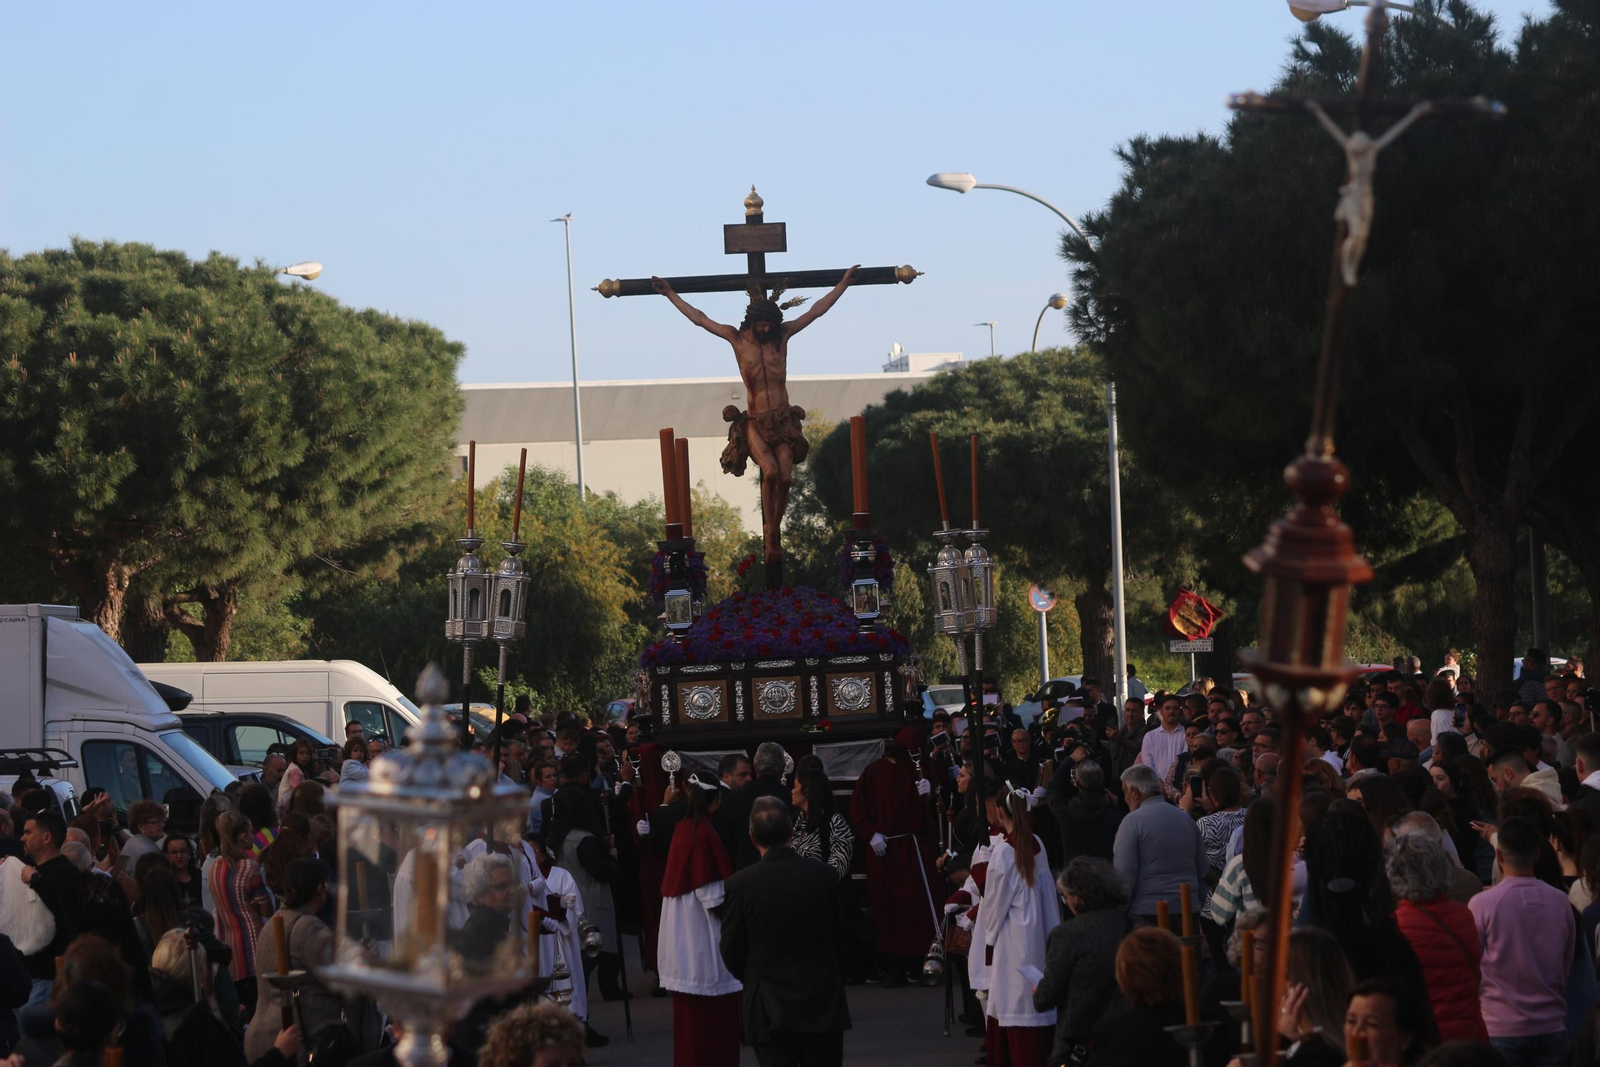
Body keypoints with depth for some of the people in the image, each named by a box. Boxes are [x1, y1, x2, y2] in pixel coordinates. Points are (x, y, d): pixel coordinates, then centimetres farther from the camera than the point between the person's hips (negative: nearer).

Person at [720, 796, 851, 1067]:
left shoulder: (740, 885, -12)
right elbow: (839, 939, 5)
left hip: (770, 1008, -2)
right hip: (823, 1004, 2)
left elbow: (731, 955, -4)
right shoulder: (823, 875, -6)